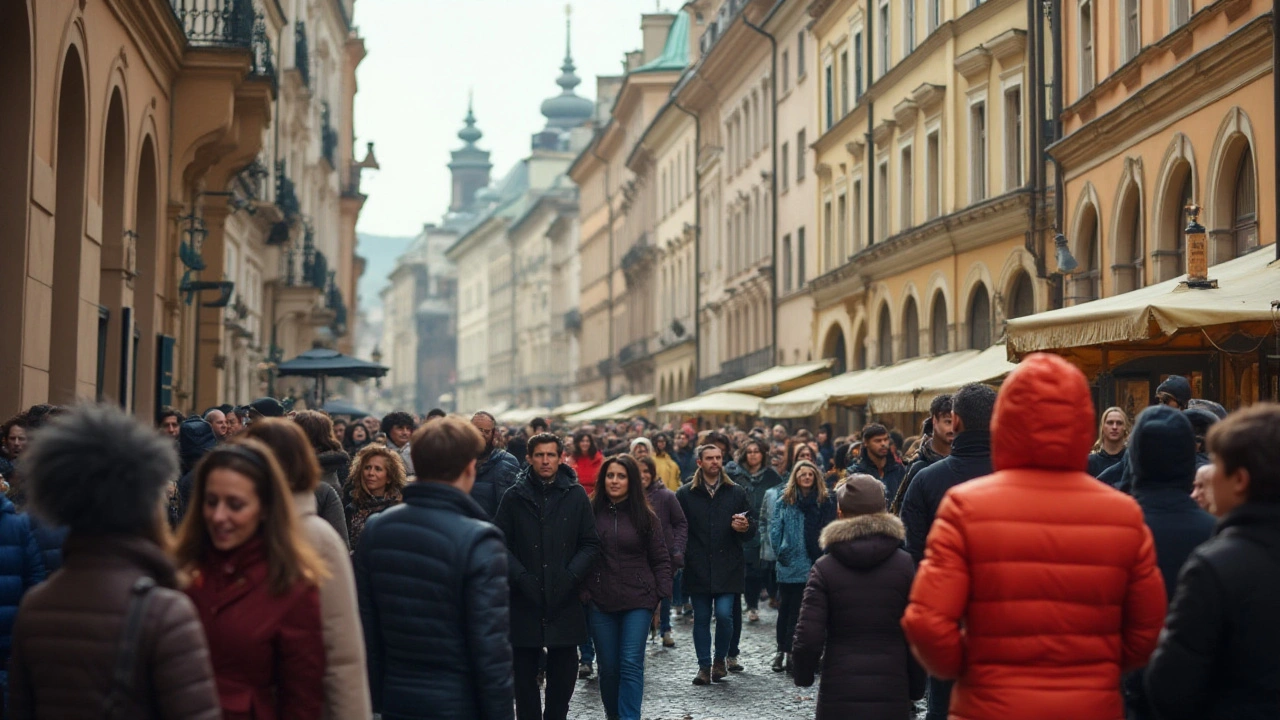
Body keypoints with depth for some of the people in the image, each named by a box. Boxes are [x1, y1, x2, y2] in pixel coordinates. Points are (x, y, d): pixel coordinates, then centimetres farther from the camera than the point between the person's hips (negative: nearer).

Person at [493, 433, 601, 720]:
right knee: (524, 670, 6)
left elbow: (591, 544, 5)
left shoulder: (575, 495, 5)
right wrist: (521, 577, -12)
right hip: (524, 600, -1)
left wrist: (571, 576, -9)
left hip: (564, 600, 1)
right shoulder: (514, 497, 2)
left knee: (564, 669, 7)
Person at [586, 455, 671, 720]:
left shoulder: (645, 517, 1)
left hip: (638, 601, -1)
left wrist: (661, 595, -2)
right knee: (608, 666, 8)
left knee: (631, 664, -7)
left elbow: (660, 560, 6)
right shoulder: (591, 512, 1)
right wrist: (581, 590, -4)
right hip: (600, 602, 1)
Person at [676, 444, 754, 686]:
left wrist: (745, 527, -11)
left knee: (724, 613, -10)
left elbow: (751, 527, 12)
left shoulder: (736, 493, 8)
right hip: (698, 568, 0)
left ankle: (719, 659, 13)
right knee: (701, 618, 5)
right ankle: (704, 666, 16)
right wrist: (680, 554, -9)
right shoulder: (685, 494, 5)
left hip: (728, 566, 0)